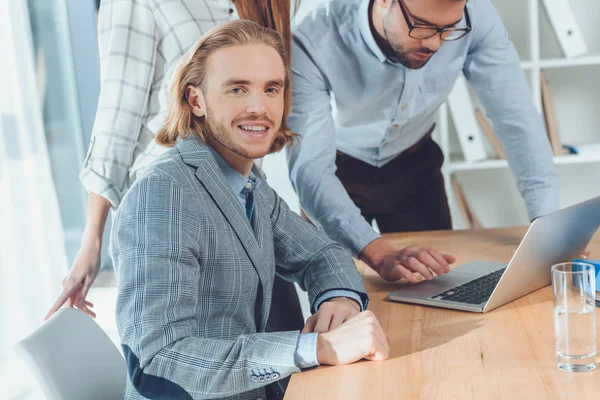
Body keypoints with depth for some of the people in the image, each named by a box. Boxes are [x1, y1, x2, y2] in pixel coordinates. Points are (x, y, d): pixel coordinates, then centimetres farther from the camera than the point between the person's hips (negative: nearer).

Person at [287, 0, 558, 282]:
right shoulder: (314, 44, -35)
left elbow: (516, 114, -22)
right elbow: (311, 167, -39)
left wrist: (547, 221, -33)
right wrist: (381, 256, -52)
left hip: (413, 166, 3)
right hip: (337, 171, -2)